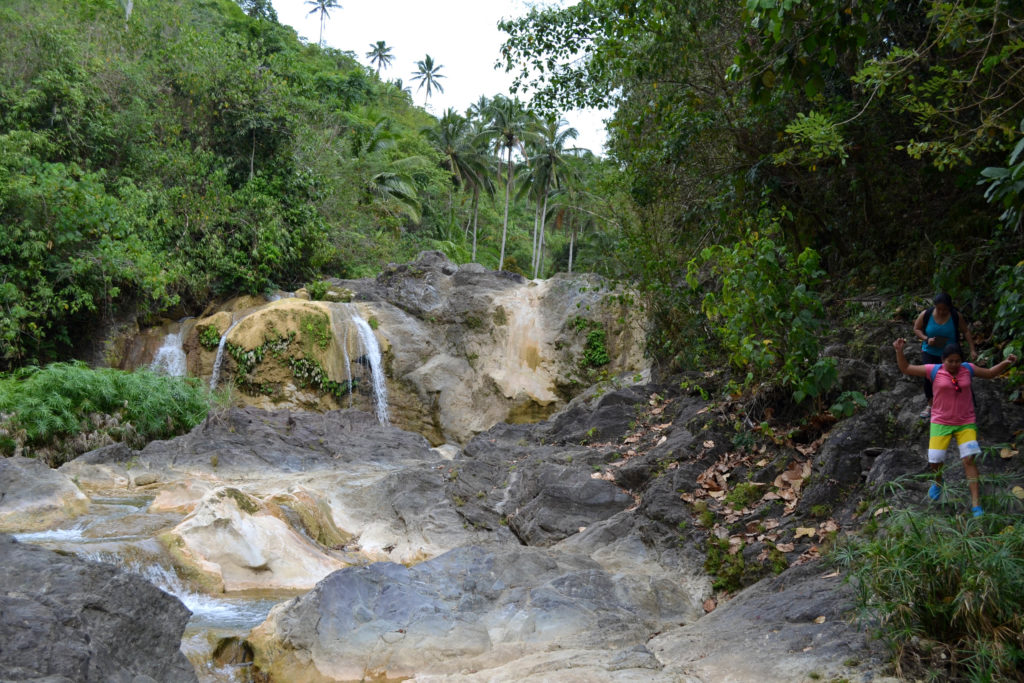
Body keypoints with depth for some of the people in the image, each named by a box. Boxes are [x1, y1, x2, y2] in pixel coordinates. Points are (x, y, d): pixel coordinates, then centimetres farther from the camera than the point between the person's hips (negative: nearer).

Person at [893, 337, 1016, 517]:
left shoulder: (967, 369, -1)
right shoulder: (934, 371, -8)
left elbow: (989, 373, 14)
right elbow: (906, 369, -5)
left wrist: (1005, 363, -1)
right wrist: (899, 351, -19)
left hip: (966, 423, 1)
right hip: (941, 423, -1)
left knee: (969, 460, -11)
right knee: (934, 462, -3)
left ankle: (975, 503, -8)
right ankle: (938, 482, 33)